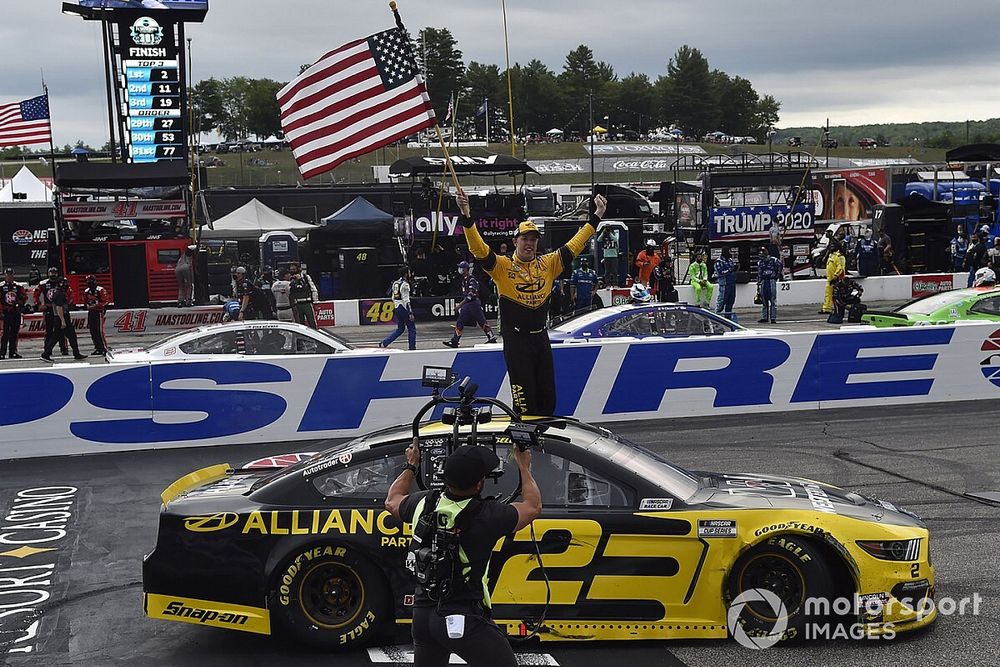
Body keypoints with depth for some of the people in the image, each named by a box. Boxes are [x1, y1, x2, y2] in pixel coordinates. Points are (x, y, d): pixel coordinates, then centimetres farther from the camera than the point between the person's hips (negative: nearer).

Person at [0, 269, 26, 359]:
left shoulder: (18, 286, 10)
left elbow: (24, 296, 14)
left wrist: (21, 304, -2)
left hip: (16, 312, 4)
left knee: (14, 333, 8)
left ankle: (13, 352, 14)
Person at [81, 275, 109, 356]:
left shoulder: (101, 290, -10)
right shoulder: (86, 291, 11)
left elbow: (104, 302, -14)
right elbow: (85, 302, 22)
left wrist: (95, 306, -20)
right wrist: (88, 306, 3)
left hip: (99, 312, -7)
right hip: (91, 312, 7)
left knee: (100, 331, -12)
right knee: (92, 331, 7)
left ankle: (105, 348, -7)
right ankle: (98, 348, 15)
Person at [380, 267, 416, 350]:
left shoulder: (395, 283, 11)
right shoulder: (405, 284, -16)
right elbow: (406, 300, -20)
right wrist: (410, 313, -20)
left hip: (396, 308, 9)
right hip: (403, 308, -9)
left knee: (400, 329, 18)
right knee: (412, 328, 4)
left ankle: (384, 343, 11)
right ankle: (412, 348, 6)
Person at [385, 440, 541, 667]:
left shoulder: (424, 503, -4)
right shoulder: (487, 516, -18)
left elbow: (392, 501, 20)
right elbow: (533, 507, 0)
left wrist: (411, 466, 33)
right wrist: (524, 467, 14)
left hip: (422, 613, 6)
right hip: (465, 620, -6)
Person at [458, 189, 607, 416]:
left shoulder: (548, 264, 7)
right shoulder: (502, 266, -4)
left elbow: (574, 246, 10)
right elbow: (479, 249, -16)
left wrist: (596, 216, 9)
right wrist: (466, 216, -29)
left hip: (541, 339, 5)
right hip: (516, 341, -4)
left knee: (548, 398, 11)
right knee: (525, 401, -2)